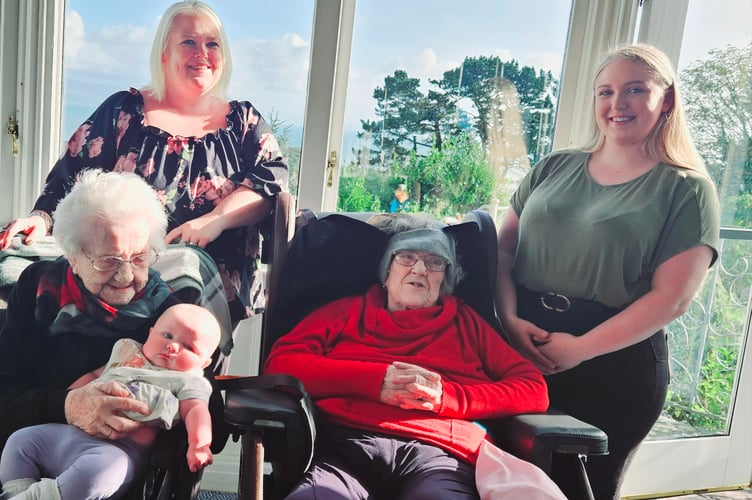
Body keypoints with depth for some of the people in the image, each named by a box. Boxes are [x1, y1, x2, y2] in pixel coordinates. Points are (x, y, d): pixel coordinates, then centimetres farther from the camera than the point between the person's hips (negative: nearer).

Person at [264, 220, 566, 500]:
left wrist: (447, 396, -3)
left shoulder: (466, 322, 27)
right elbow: (280, 363, 10)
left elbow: (534, 389, 15)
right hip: (346, 442, 0)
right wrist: (374, 380, -4)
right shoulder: (349, 310, 25)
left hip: (439, 451, 1)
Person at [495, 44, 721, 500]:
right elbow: (503, 248, 7)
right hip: (522, 349, 3)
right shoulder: (553, 169, 9)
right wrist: (510, 318, -10)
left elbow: (672, 297, -9)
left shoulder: (687, 189, -2)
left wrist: (580, 349, -16)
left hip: (616, 365, -3)